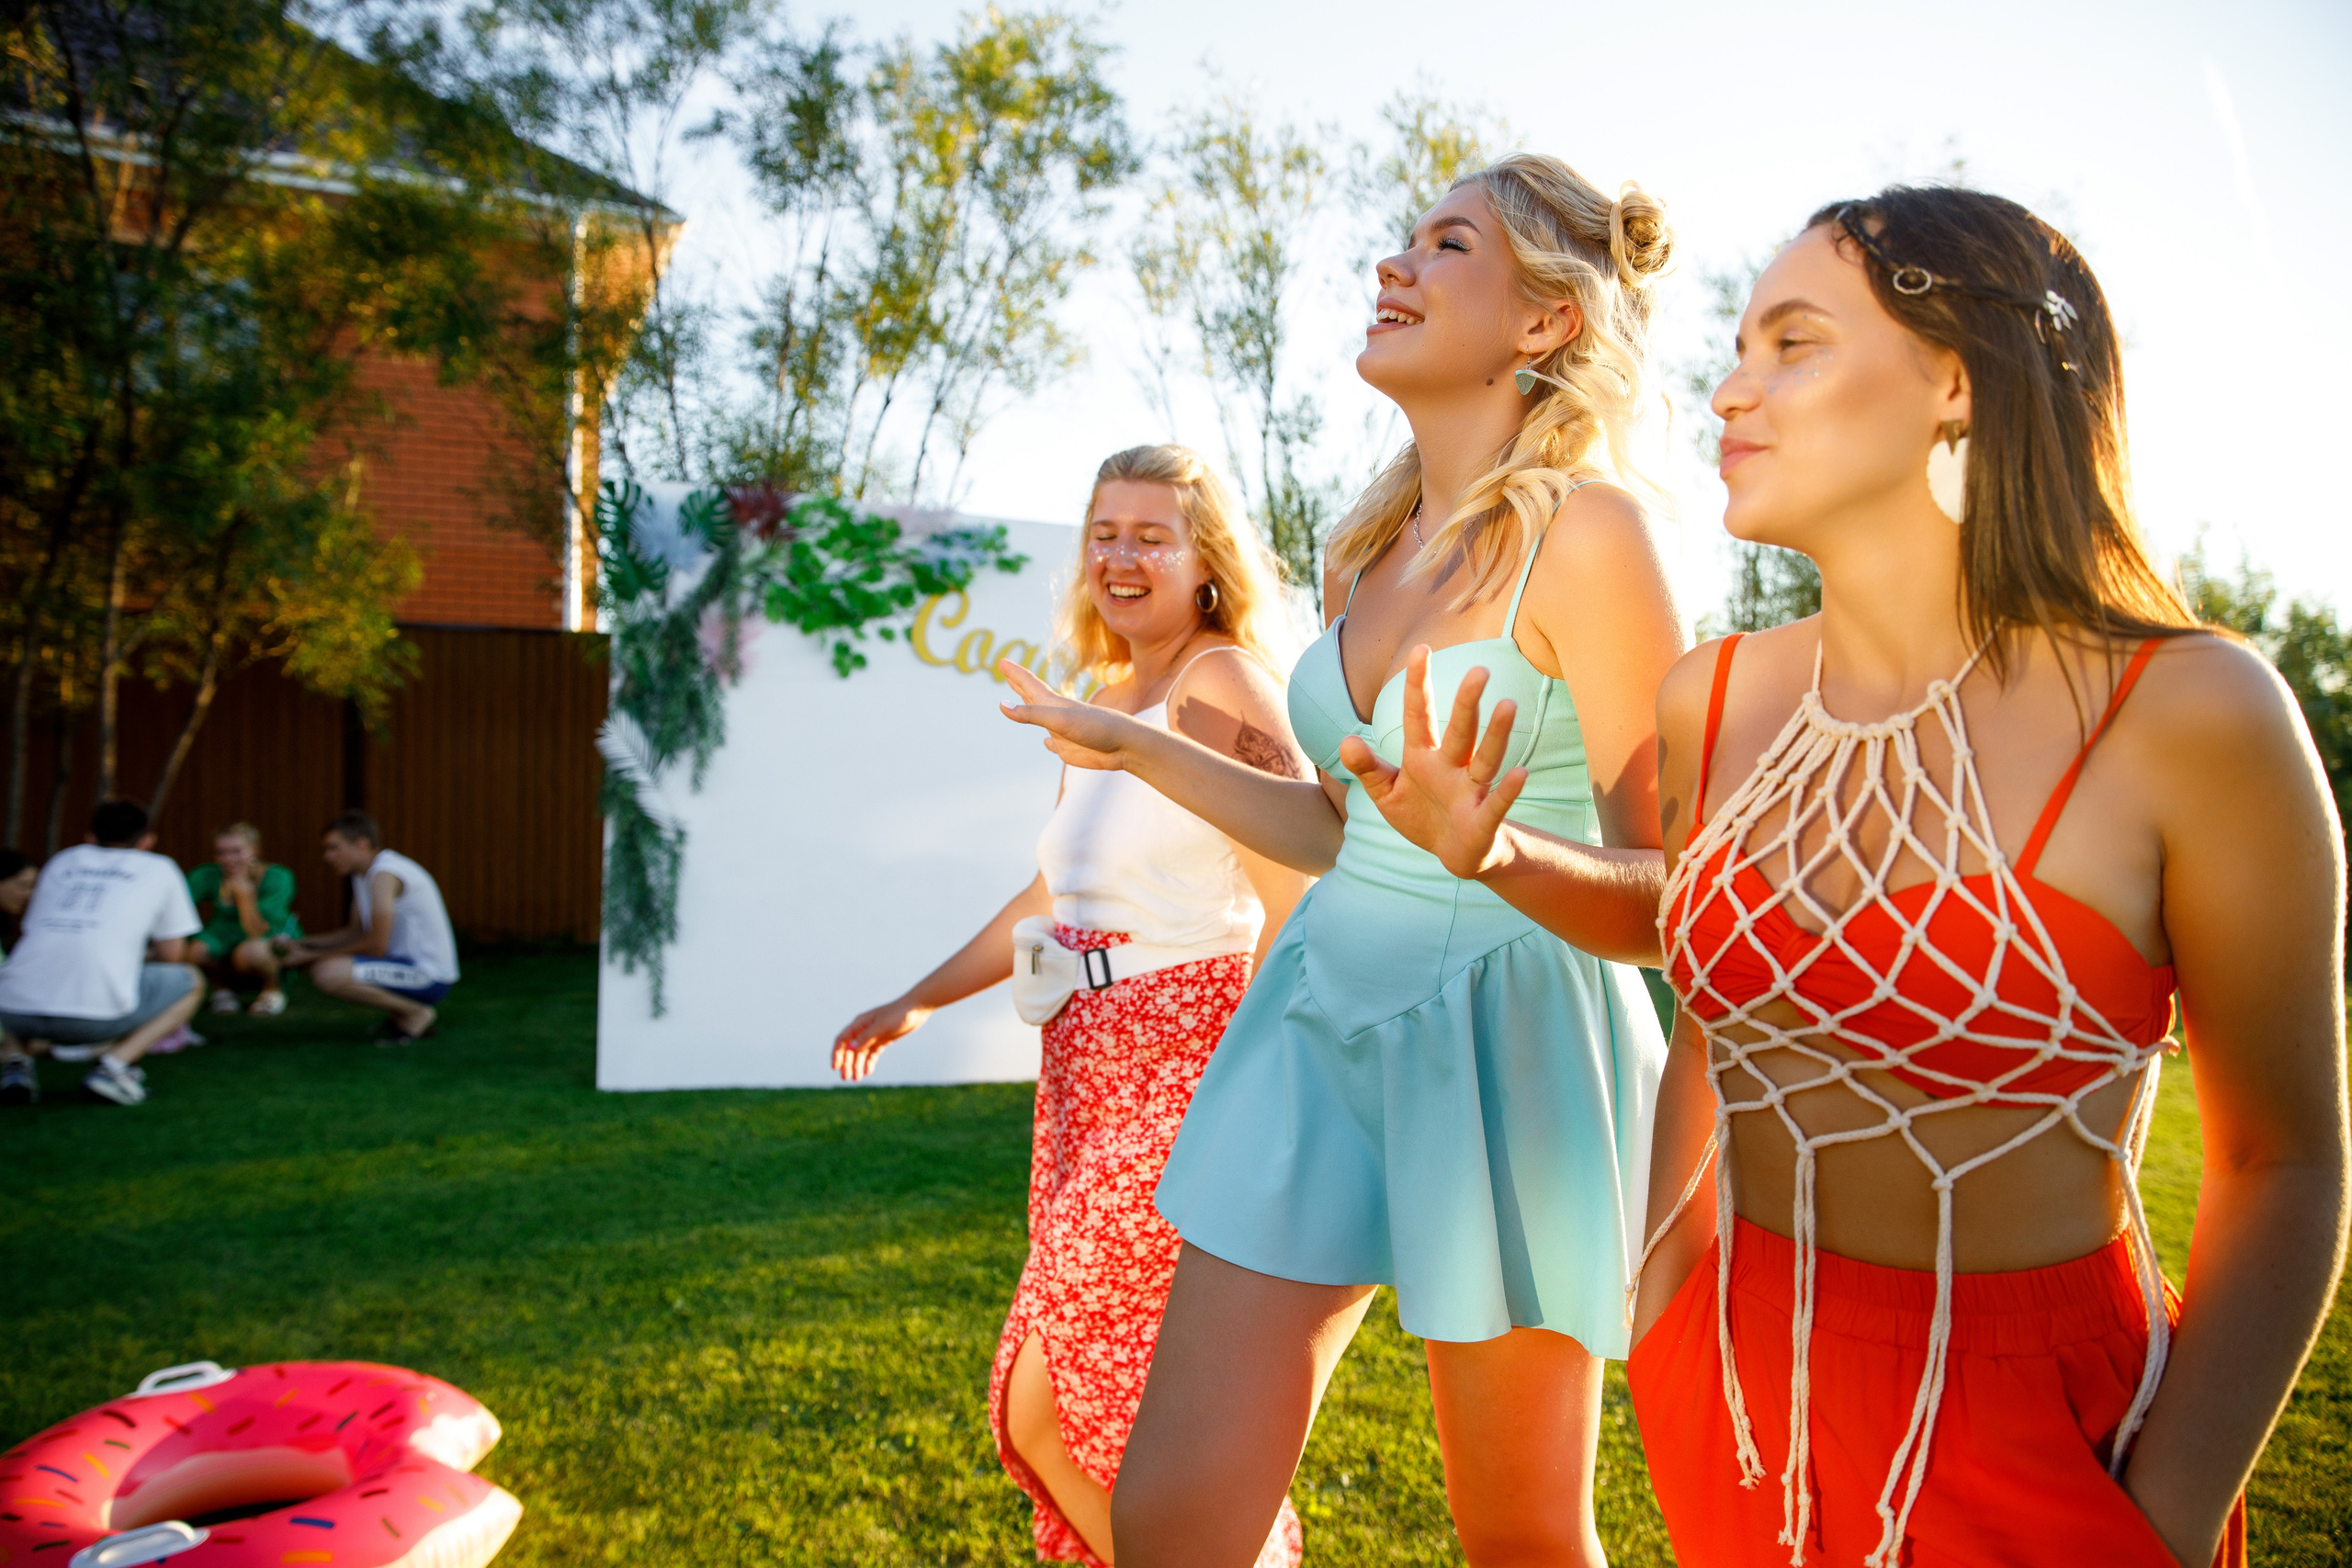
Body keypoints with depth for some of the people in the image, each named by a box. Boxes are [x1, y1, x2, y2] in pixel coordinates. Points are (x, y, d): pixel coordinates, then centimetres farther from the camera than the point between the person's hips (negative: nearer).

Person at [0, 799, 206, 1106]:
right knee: (190, 981, 22)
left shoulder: (61, 860, 26)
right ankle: (114, 1062, -1)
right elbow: (171, 954, 18)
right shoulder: (159, 868, 17)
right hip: (95, 1016, -4)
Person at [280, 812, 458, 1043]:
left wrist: (312, 956, -13)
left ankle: (416, 1013, -9)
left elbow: (376, 945, -21)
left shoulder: (384, 874, -19)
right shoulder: (362, 874, 12)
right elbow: (356, 933, 18)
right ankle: (399, 1014, 12)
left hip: (429, 977, -10)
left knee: (327, 973, -27)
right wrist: (299, 944, 6)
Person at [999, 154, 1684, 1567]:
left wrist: (1502, 853, -34)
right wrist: (1135, 747, 21)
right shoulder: (1379, 545, 9)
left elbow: (1672, 890, -14)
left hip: (1508, 1037, -6)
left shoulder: (1584, 532, -13)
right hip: (1327, 1017, 6)